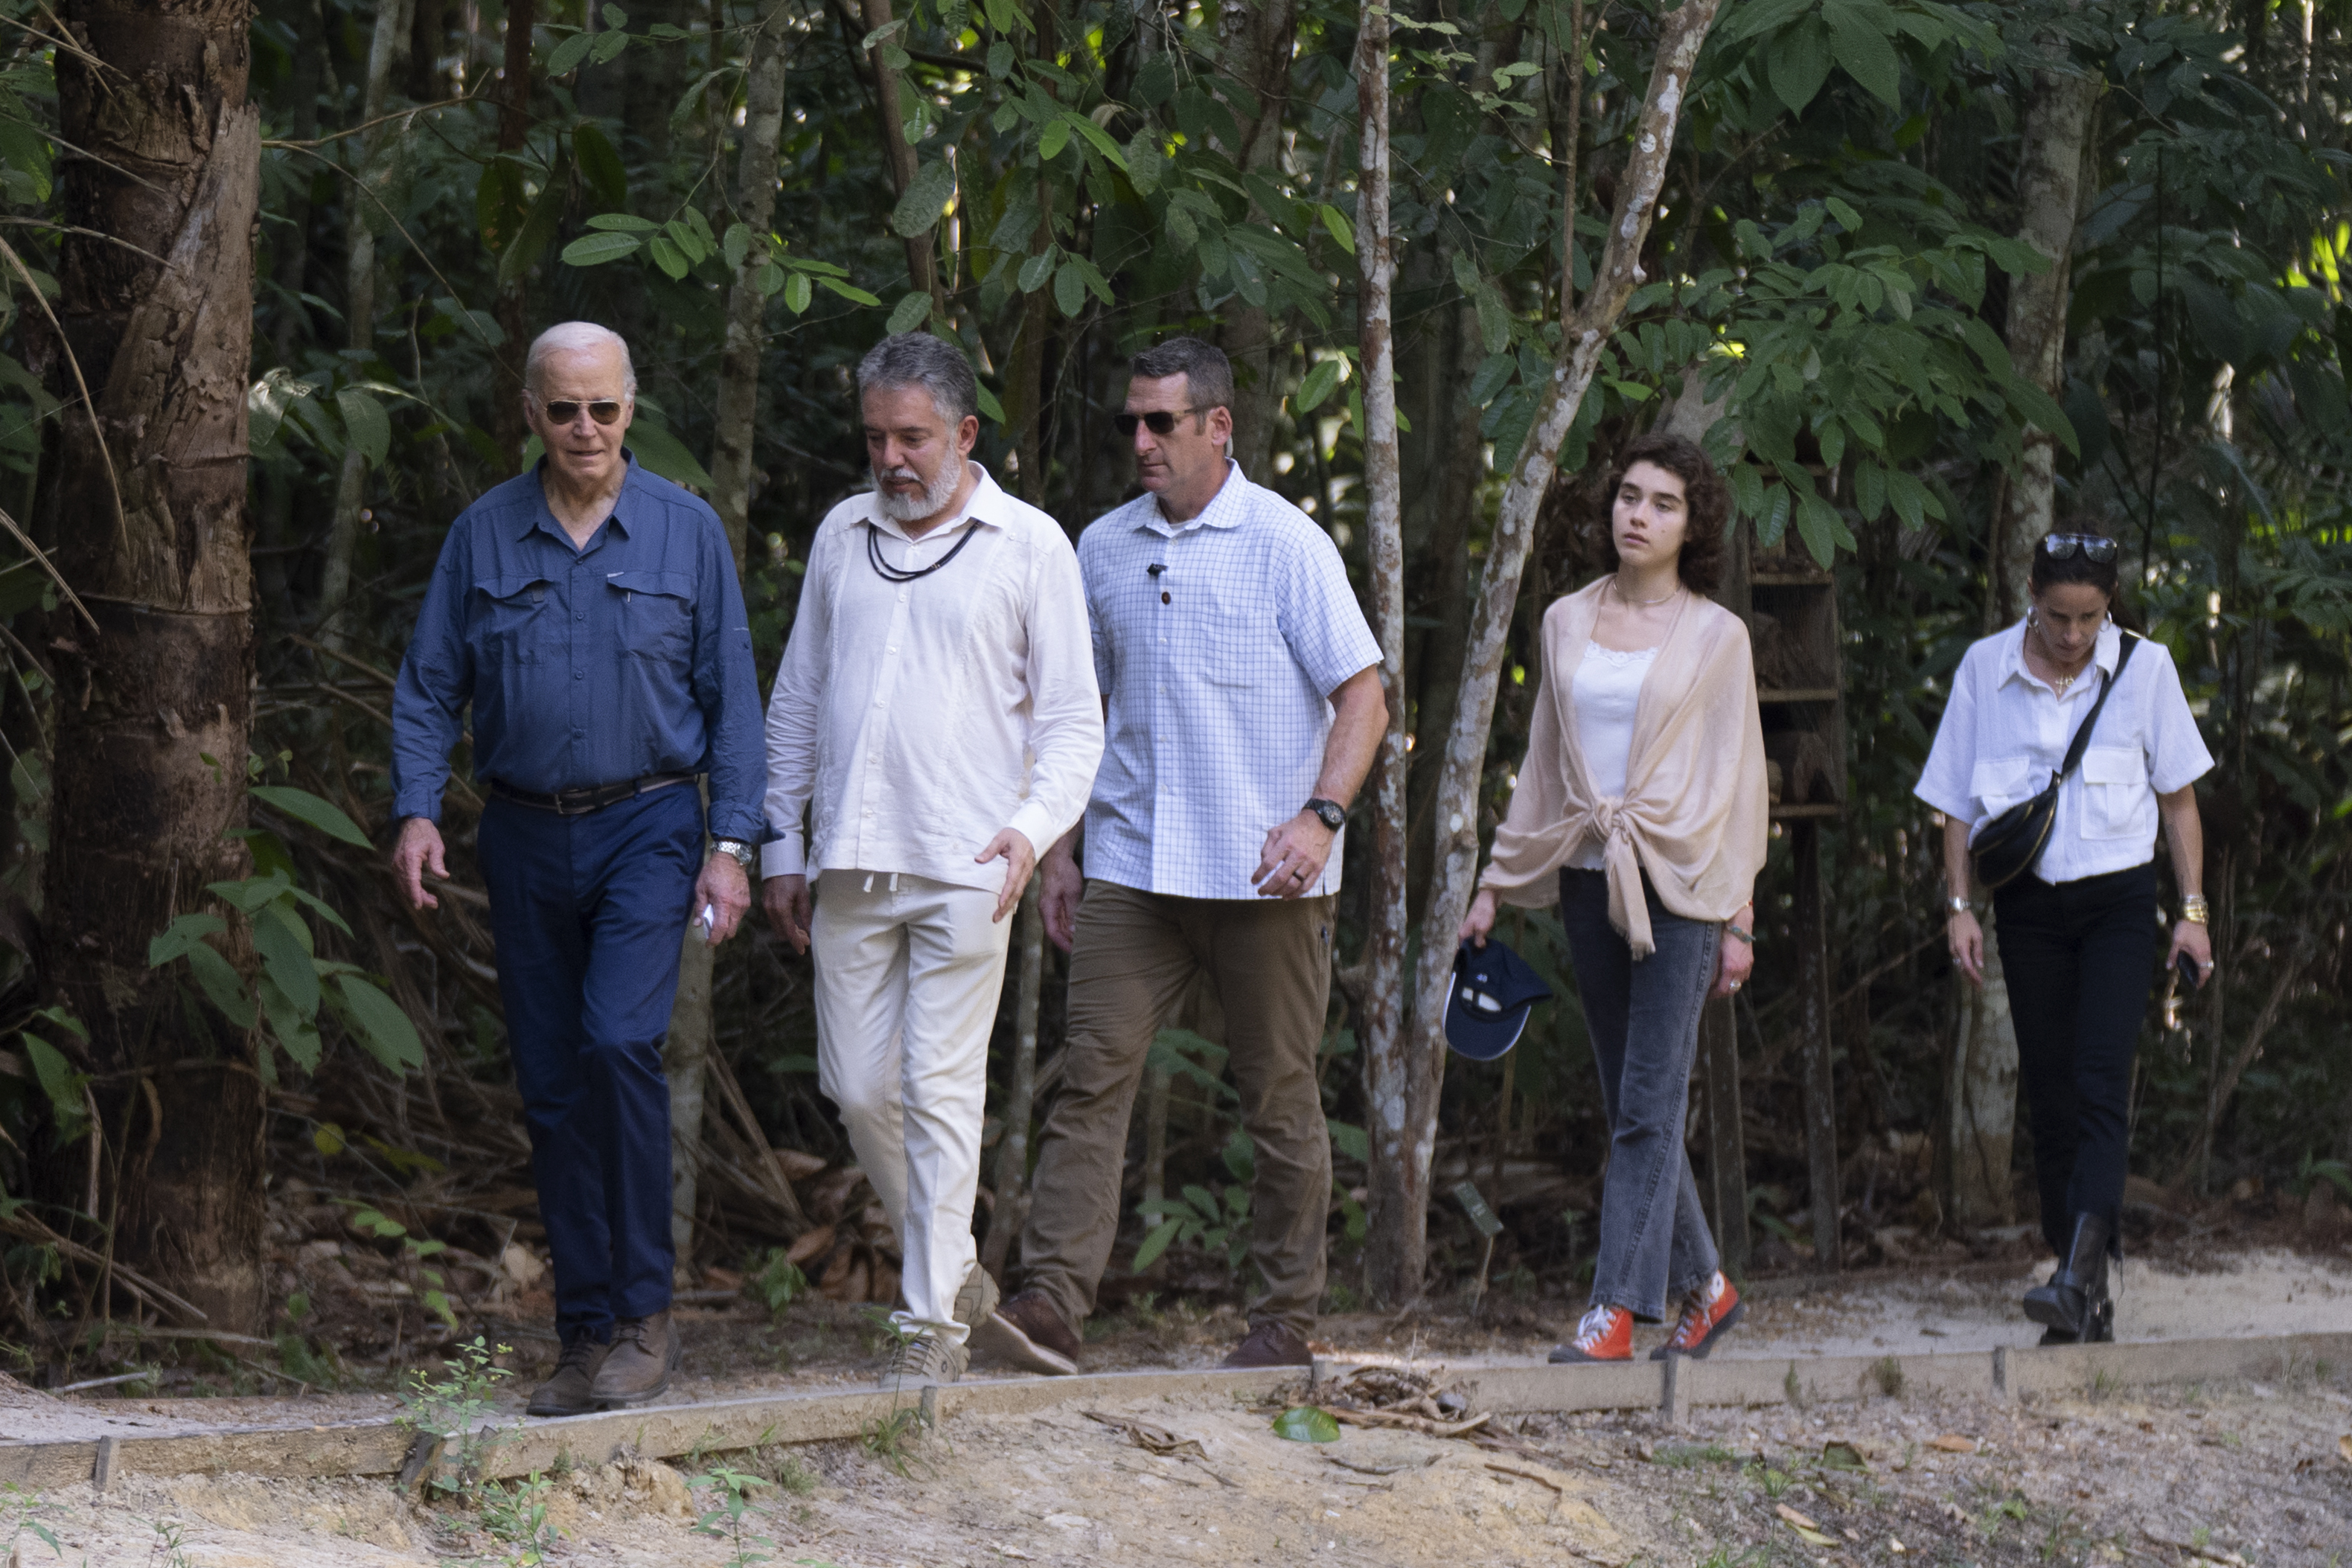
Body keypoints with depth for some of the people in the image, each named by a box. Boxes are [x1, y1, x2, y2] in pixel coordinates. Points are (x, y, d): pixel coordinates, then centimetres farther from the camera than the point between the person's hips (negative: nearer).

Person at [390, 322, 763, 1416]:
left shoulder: (686, 532, 1)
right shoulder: (483, 536, 5)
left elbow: (732, 700, 2)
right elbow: (429, 689, 6)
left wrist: (731, 846, -5)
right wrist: (417, 811, -9)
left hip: (647, 826, -3)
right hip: (527, 835, 3)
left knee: (619, 1040, -22)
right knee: (552, 1089, 4)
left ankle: (644, 1314, -12)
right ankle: (588, 1335, 12)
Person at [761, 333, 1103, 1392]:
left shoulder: (1029, 546, 2)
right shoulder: (844, 535, 14)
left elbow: (1073, 718, 2)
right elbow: (797, 699, 20)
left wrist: (1035, 825, -15)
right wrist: (782, 845, 15)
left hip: (965, 867, -4)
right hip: (850, 865, 4)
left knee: (941, 1086, -7)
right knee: (857, 1084, 4)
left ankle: (934, 1324, -1)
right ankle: (952, 1267, 23)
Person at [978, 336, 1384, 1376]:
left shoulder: (1284, 543, -3)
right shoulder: (1103, 549, 11)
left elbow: (1363, 700, -4)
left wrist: (1321, 817, -19)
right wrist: (1058, 851, 13)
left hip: (1262, 872, -4)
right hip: (1130, 863, 4)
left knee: (1279, 1097, 3)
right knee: (1092, 1075, -8)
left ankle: (1286, 1318, 12)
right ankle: (1052, 1302, -15)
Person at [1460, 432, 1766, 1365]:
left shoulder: (1714, 635, 1)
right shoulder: (1567, 622, 11)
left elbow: (1739, 779, 1)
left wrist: (1738, 919, -3)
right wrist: (1496, 883, 14)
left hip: (1678, 879, -4)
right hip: (1589, 878, 4)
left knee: (1647, 1102, -10)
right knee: (1630, 1103, 7)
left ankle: (1617, 1310, -12)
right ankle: (1703, 1286, 20)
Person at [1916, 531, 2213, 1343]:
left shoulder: (2144, 668, -2)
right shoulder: (1984, 670, 0)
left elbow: (2178, 798, 6)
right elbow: (1957, 802, 7)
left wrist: (2192, 911, 2)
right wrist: (1960, 908, -1)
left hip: (2119, 901, -2)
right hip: (2029, 905, 2)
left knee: (2101, 1083, -16)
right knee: (2049, 1094, 2)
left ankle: (2079, 1275, -28)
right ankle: (2088, 1301, 8)